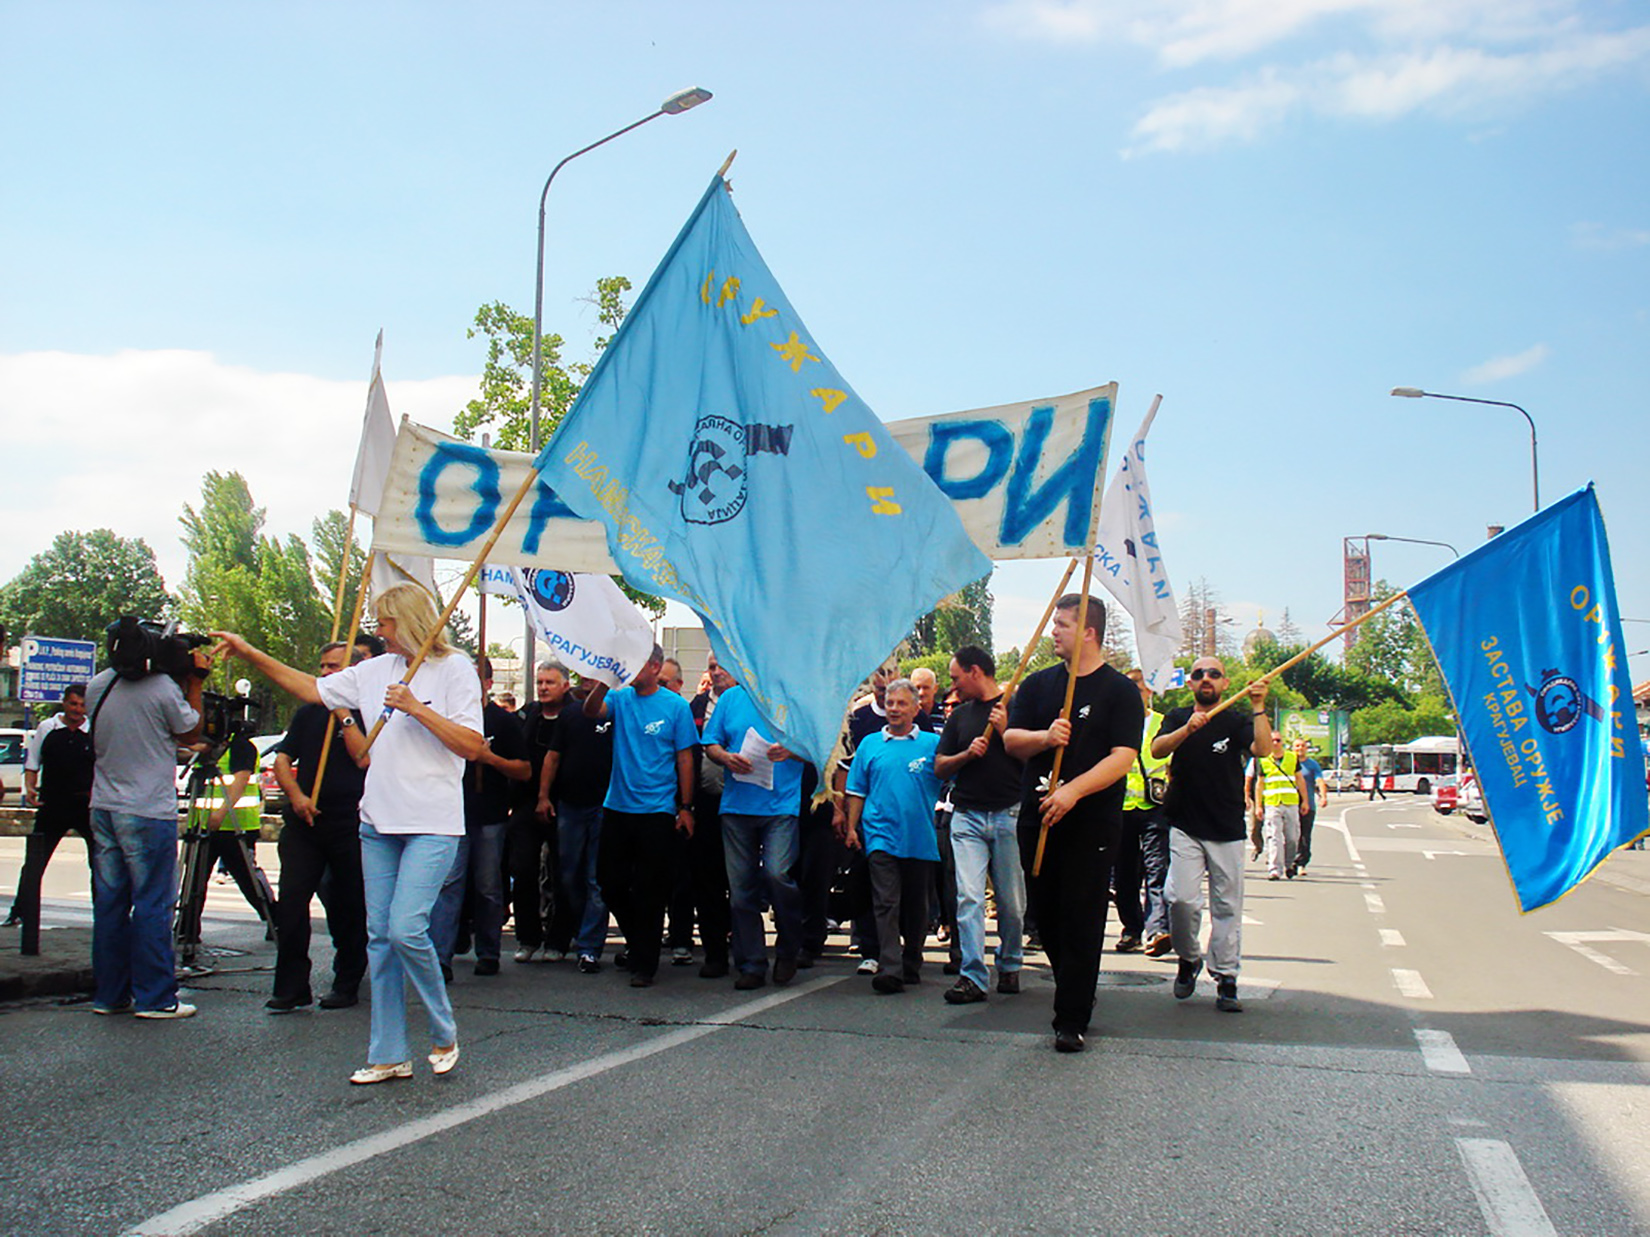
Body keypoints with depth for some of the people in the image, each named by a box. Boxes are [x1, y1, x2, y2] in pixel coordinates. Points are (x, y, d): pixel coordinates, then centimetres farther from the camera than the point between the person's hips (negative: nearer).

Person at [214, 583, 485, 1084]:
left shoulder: (454, 670, -5)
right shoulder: (375, 670, 13)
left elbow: (472, 746, -11)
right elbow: (313, 689, 23)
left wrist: (417, 708, -15)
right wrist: (250, 654, 21)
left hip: (432, 825, -7)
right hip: (378, 821, 7)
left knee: (406, 927, -16)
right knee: (379, 935, 6)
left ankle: (444, 1034, 5)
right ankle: (388, 1056, 14)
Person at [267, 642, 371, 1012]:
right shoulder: (307, 712, 16)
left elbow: (364, 758, -12)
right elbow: (283, 759, 12)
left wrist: (344, 715, -11)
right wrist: (296, 794, -5)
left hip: (349, 823, -3)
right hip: (304, 821, 3)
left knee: (348, 907, 4)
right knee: (291, 901, -6)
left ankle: (347, 983, 17)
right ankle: (290, 987, -1)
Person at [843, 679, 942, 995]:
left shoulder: (932, 743, 4)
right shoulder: (870, 744, 10)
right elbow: (857, 791, 12)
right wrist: (852, 827, 6)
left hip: (921, 837, 0)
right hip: (881, 835, 0)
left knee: (916, 906, 10)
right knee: (886, 904, -10)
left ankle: (912, 965, 24)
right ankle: (889, 969, -17)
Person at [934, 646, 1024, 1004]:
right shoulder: (959, 715, 17)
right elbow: (940, 767, 15)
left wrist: (1005, 731, -12)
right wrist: (967, 753, -3)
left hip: (1009, 814, -3)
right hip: (967, 816, 3)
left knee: (1012, 901, 5)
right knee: (968, 897, -9)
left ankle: (1010, 965, 24)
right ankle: (972, 977, -10)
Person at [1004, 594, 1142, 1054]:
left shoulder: (1119, 691, -2)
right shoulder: (1038, 684, 12)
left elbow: (1123, 756, -12)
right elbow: (1011, 740, 6)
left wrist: (1072, 791, -23)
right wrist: (1045, 737, -15)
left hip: (1092, 822, -5)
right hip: (1037, 817, 5)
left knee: (1082, 919, -3)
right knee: (1045, 914, 11)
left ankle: (1072, 1019, 3)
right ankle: (1075, 992, 31)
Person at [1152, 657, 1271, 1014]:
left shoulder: (1237, 721, 3)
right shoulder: (1177, 718, 7)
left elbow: (1263, 748, -15)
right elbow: (1158, 749, -12)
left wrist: (1258, 707, -24)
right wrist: (1188, 729, -28)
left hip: (1228, 830, 0)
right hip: (1185, 827, 0)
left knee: (1227, 906, 2)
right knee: (1182, 898, -12)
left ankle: (1226, 980, 11)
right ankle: (1188, 959, 13)